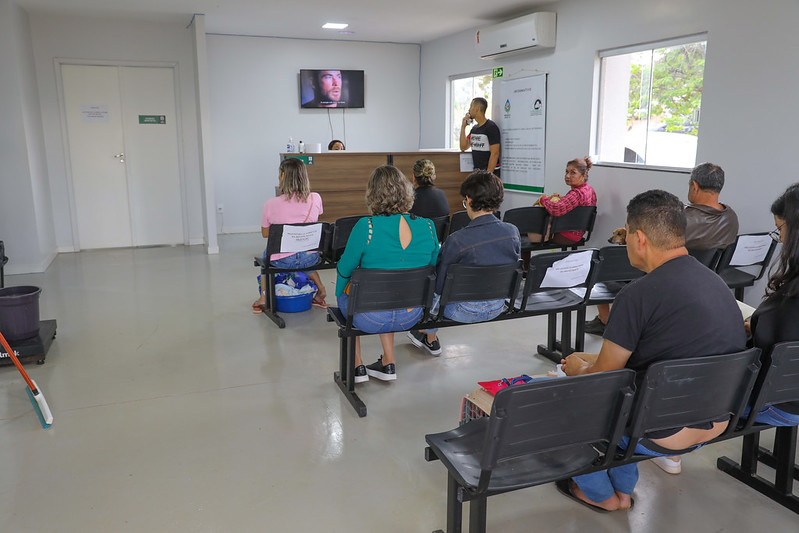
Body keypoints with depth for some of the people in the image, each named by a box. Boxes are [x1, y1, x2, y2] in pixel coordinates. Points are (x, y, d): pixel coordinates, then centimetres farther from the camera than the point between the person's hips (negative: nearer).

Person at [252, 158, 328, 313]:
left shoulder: (271, 204, -14)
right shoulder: (315, 199, -9)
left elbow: (265, 234, 0)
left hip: (282, 261, -2)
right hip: (310, 259, 2)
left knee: (266, 254, 34)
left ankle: (263, 298, 32)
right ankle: (320, 289, 30)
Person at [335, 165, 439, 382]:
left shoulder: (366, 227, -21)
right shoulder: (428, 227, -9)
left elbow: (345, 270, -7)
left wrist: (339, 292, 14)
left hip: (371, 319, -4)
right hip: (411, 317, 4)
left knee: (344, 293, 30)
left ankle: (357, 366, 34)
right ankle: (388, 364, 35)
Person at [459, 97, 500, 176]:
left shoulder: (491, 127, -9)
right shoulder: (474, 128, 16)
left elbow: (495, 154, -15)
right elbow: (463, 147, 14)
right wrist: (463, 126, 9)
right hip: (476, 172, 7)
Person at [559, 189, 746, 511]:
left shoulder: (639, 295, -23)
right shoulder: (716, 281, 4)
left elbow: (602, 377, -14)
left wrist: (578, 369, 11)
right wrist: (592, 360, 19)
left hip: (664, 435, -8)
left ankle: (600, 493, 28)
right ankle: (623, 488, 35)